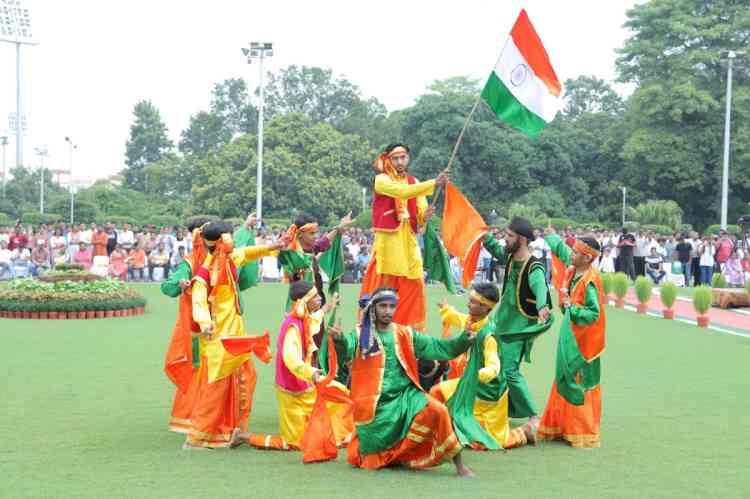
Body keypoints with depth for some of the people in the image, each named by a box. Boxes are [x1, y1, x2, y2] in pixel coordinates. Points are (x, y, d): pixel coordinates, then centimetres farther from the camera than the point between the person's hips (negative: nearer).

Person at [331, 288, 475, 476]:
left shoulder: (406, 334, 6)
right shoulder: (361, 335, -3)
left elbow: (436, 347, 3)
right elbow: (346, 349, -23)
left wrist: (462, 341, -13)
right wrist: (339, 340, -46)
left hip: (405, 395, 1)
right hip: (377, 404, -1)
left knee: (436, 411, -27)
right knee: (373, 459, 2)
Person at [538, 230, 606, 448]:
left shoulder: (590, 281, -23)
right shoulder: (574, 268, 0)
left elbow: (594, 313, -25)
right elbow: (561, 250, 20)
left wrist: (572, 308, -25)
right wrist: (551, 236, 32)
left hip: (582, 339, -9)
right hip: (570, 334, 9)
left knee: (579, 384, -2)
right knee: (564, 380, 15)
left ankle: (584, 433, 7)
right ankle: (563, 427, 24)